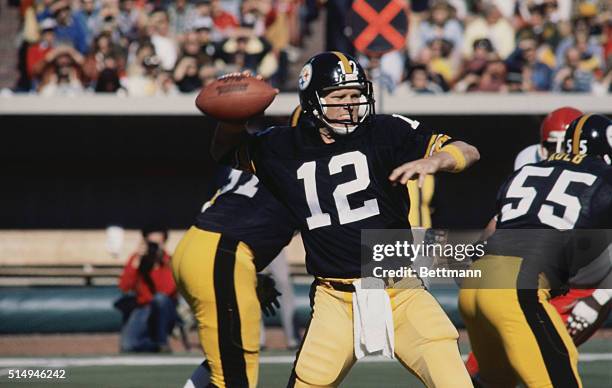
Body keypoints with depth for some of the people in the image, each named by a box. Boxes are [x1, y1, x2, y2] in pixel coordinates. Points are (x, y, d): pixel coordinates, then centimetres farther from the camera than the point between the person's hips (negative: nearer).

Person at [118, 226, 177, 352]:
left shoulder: (169, 262, -11)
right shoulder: (136, 259, -1)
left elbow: (166, 290, -27)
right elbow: (124, 287, -14)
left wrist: (156, 264, -25)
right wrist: (137, 261, -20)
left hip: (164, 311, -1)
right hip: (143, 309, 1)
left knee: (159, 298, -38)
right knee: (127, 346, -25)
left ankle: (161, 342, -20)